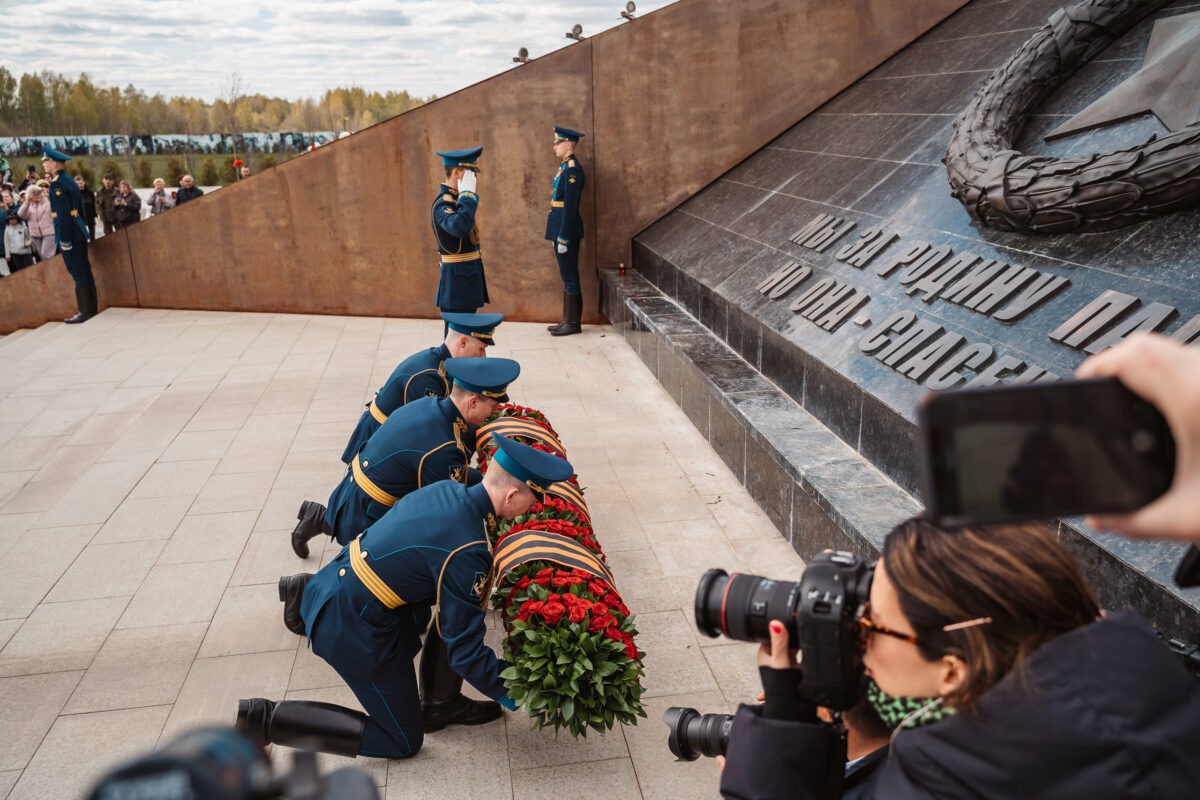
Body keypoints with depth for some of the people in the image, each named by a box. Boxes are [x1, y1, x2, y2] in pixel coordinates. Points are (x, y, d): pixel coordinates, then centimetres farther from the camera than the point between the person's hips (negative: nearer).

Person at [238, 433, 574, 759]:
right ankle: (265, 719, 4)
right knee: (402, 742, 10)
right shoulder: (467, 551, -28)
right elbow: (465, 653, -21)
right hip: (352, 628, -8)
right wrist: (515, 695, -8)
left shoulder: (448, 488, -6)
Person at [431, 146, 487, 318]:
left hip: (467, 276, 10)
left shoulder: (456, 198, 12)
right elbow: (459, 227, -40)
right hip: (457, 278, -10)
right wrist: (467, 194, -30)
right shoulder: (443, 203, -19)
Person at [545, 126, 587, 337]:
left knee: (570, 276, -3)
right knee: (567, 276, 13)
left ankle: (573, 323, 4)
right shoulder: (564, 166, 15)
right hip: (560, 229, 10)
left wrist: (563, 238, -21)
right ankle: (568, 320, 20)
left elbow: (570, 206, -20)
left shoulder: (573, 169, -16)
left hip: (566, 229, -10)